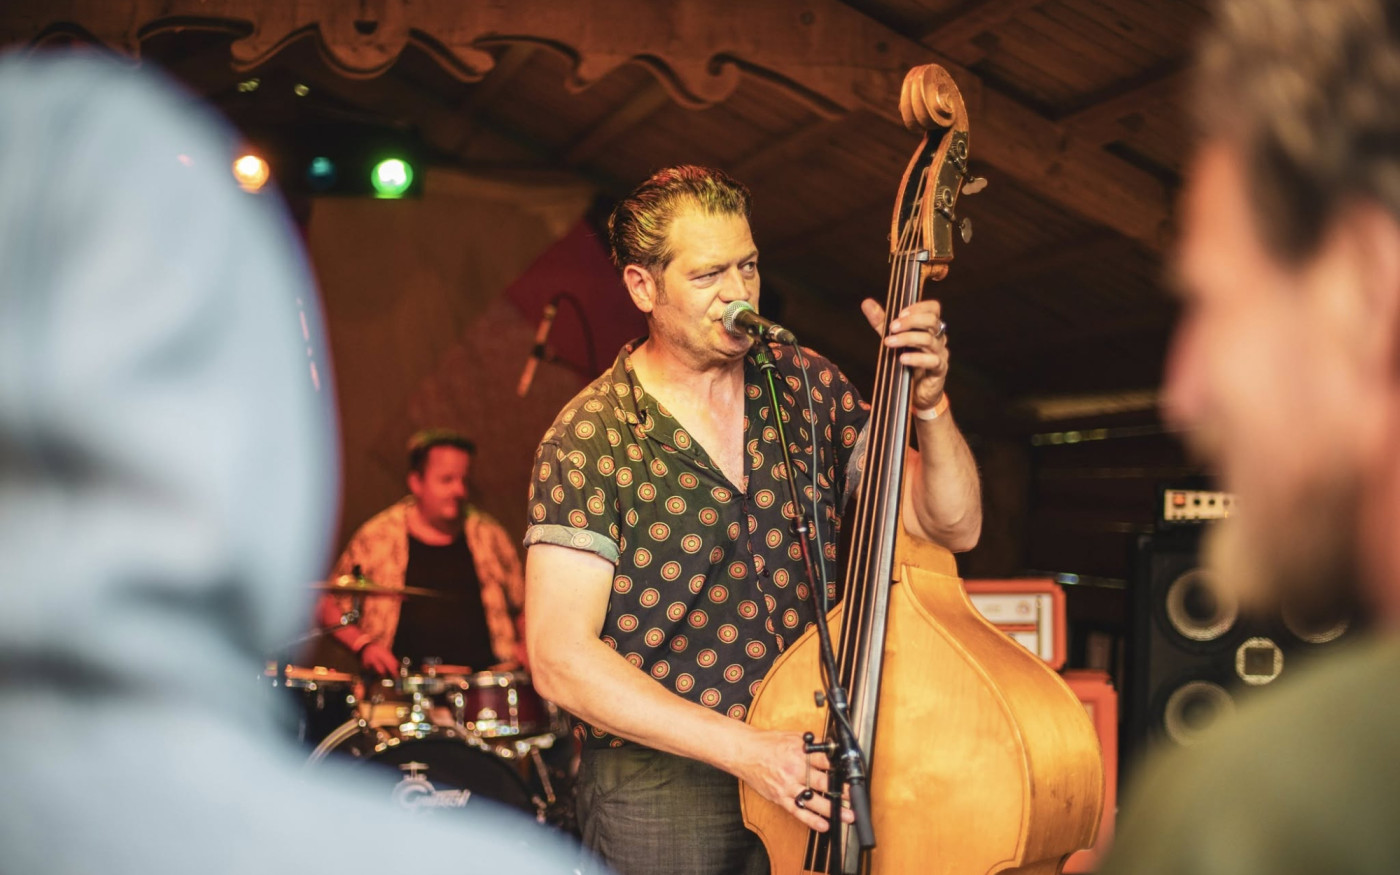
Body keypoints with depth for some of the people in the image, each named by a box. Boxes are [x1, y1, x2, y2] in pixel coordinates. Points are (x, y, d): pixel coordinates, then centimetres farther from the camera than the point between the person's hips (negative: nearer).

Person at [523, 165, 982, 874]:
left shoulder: (807, 387, 3)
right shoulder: (590, 439, -10)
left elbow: (952, 527, 2)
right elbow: (560, 657, -17)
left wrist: (927, 404, -16)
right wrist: (744, 748, -23)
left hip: (812, 772, 4)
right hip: (663, 800, -3)